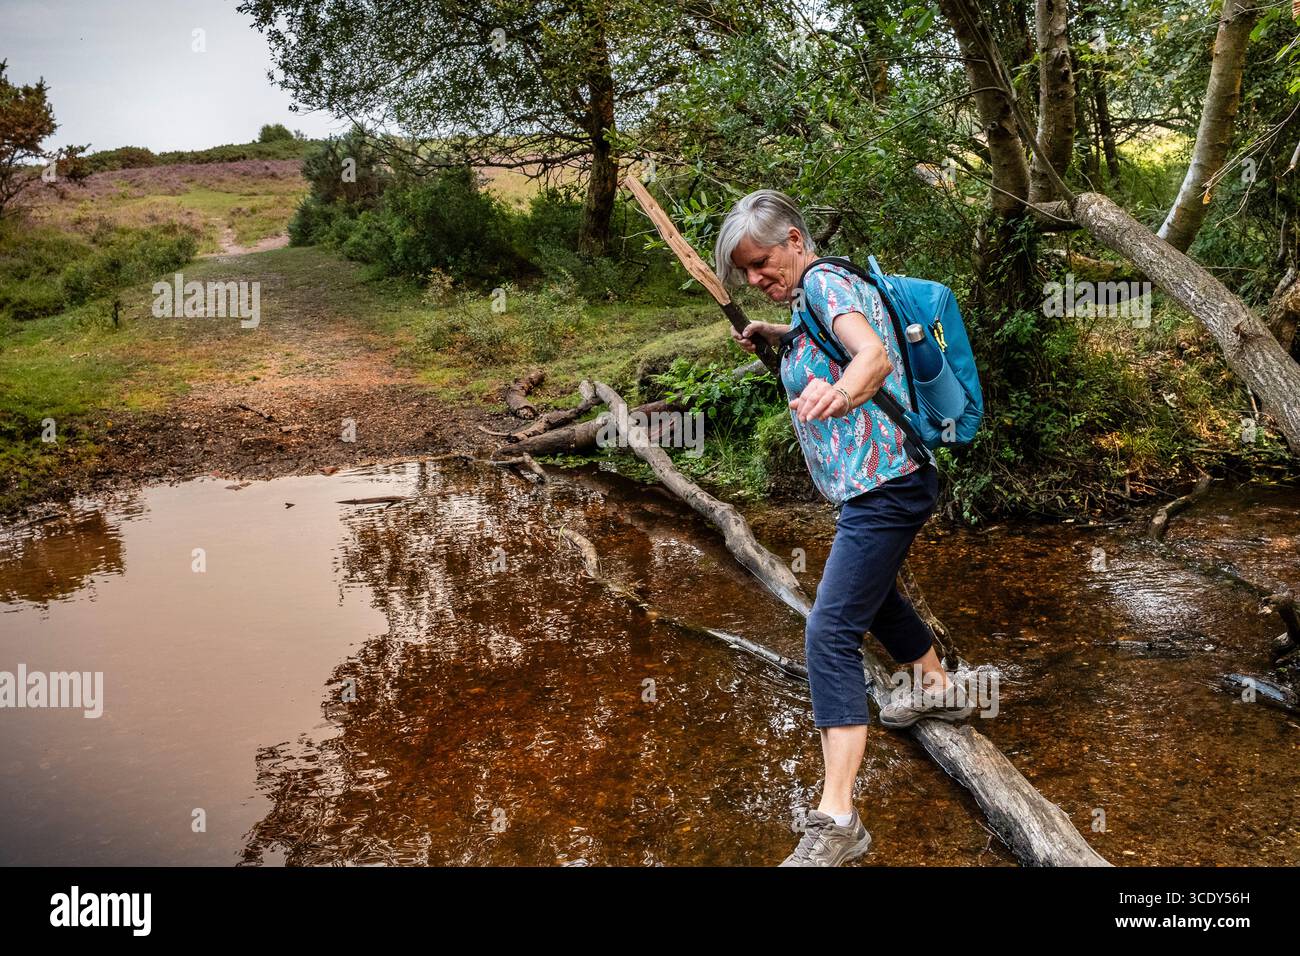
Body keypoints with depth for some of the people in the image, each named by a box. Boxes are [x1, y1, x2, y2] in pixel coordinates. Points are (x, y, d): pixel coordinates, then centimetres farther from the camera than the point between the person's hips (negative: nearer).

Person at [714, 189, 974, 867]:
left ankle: (836, 819, -19)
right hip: (884, 483, 11)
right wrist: (775, 336, 19)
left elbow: (875, 355, -35)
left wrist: (836, 395, -56)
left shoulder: (823, 279, -15)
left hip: (883, 488, -11)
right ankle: (937, 689, 55)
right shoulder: (812, 295, 12)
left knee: (831, 632, -18)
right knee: (871, 593, 32)